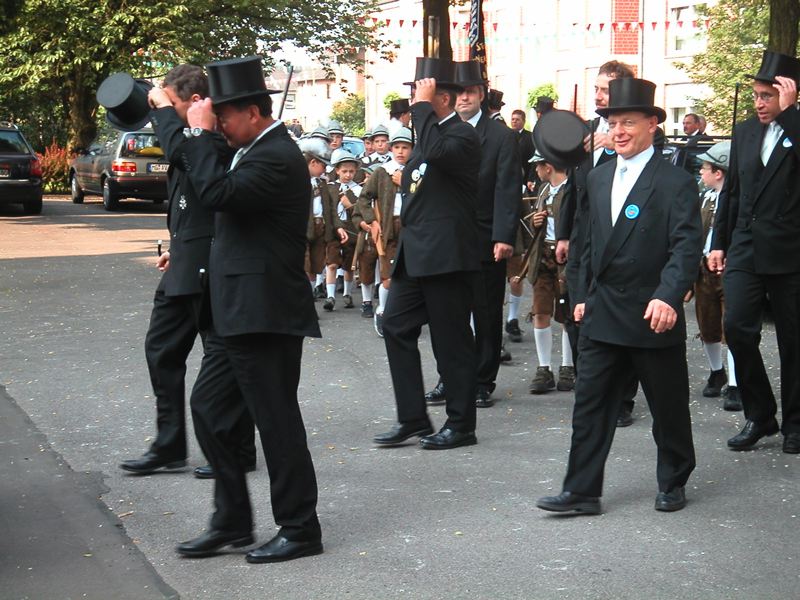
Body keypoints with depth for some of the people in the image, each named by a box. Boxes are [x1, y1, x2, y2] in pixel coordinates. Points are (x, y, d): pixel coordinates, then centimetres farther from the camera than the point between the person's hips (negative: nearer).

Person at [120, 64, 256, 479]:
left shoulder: (218, 133, -14)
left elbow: (182, 151, -34)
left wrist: (162, 109, -18)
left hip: (209, 267, -10)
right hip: (185, 265, 10)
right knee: (161, 349, 13)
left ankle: (238, 451, 11)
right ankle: (169, 447, 21)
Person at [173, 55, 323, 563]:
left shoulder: (277, 157, -17)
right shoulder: (259, 151, 15)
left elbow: (219, 192, -28)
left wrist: (201, 133, -19)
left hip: (265, 313, -11)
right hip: (246, 312, 11)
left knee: (277, 420, -2)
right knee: (208, 405, 14)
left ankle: (300, 530, 11)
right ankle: (232, 522, 23)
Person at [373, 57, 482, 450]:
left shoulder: (462, 134, -11)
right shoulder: (428, 133, 18)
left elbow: (437, 152, -34)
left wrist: (423, 105, -23)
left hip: (446, 256, -9)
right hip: (415, 255, 9)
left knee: (451, 341, -1)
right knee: (396, 326, 6)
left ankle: (461, 425, 10)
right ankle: (413, 418, 13)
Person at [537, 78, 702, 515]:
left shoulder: (675, 183, -9)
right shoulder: (598, 180, 12)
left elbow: (687, 246, -17)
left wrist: (668, 296, -30)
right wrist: (583, 296, 15)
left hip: (654, 317, -5)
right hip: (602, 316, 6)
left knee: (668, 408, 8)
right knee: (589, 404, 3)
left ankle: (673, 484, 26)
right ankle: (581, 491, 7)